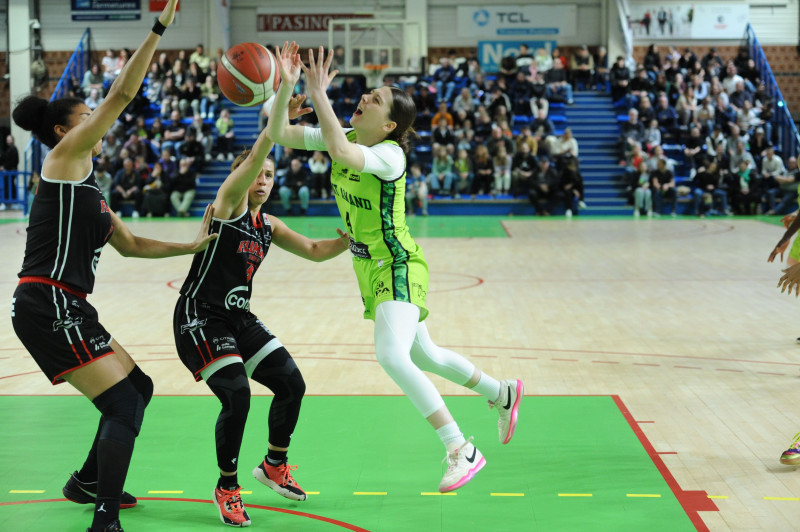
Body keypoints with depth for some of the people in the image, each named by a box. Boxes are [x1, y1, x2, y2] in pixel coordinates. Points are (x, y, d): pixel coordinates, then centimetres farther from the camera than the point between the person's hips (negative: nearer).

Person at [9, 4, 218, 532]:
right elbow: (122, 93, -13)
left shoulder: (87, 186, 21)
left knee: (138, 387, 18)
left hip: (65, 308, 10)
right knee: (124, 403, -11)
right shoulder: (65, 156, -5)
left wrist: (193, 246, 20)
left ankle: (87, 482, 33)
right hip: (48, 305, -10)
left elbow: (132, 244, 26)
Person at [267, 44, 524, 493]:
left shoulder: (390, 155, -24)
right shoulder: (346, 138, -1)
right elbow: (278, 133, -2)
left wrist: (319, 94, -38)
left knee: (392, 355, -27)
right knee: (423, 356, 21)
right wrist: (286, 86, -17)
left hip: (399, 266, -9)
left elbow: (341, 152, -44)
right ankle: (501, 393, 45)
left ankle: (461, 450, -20)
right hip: (371, 268, 9)